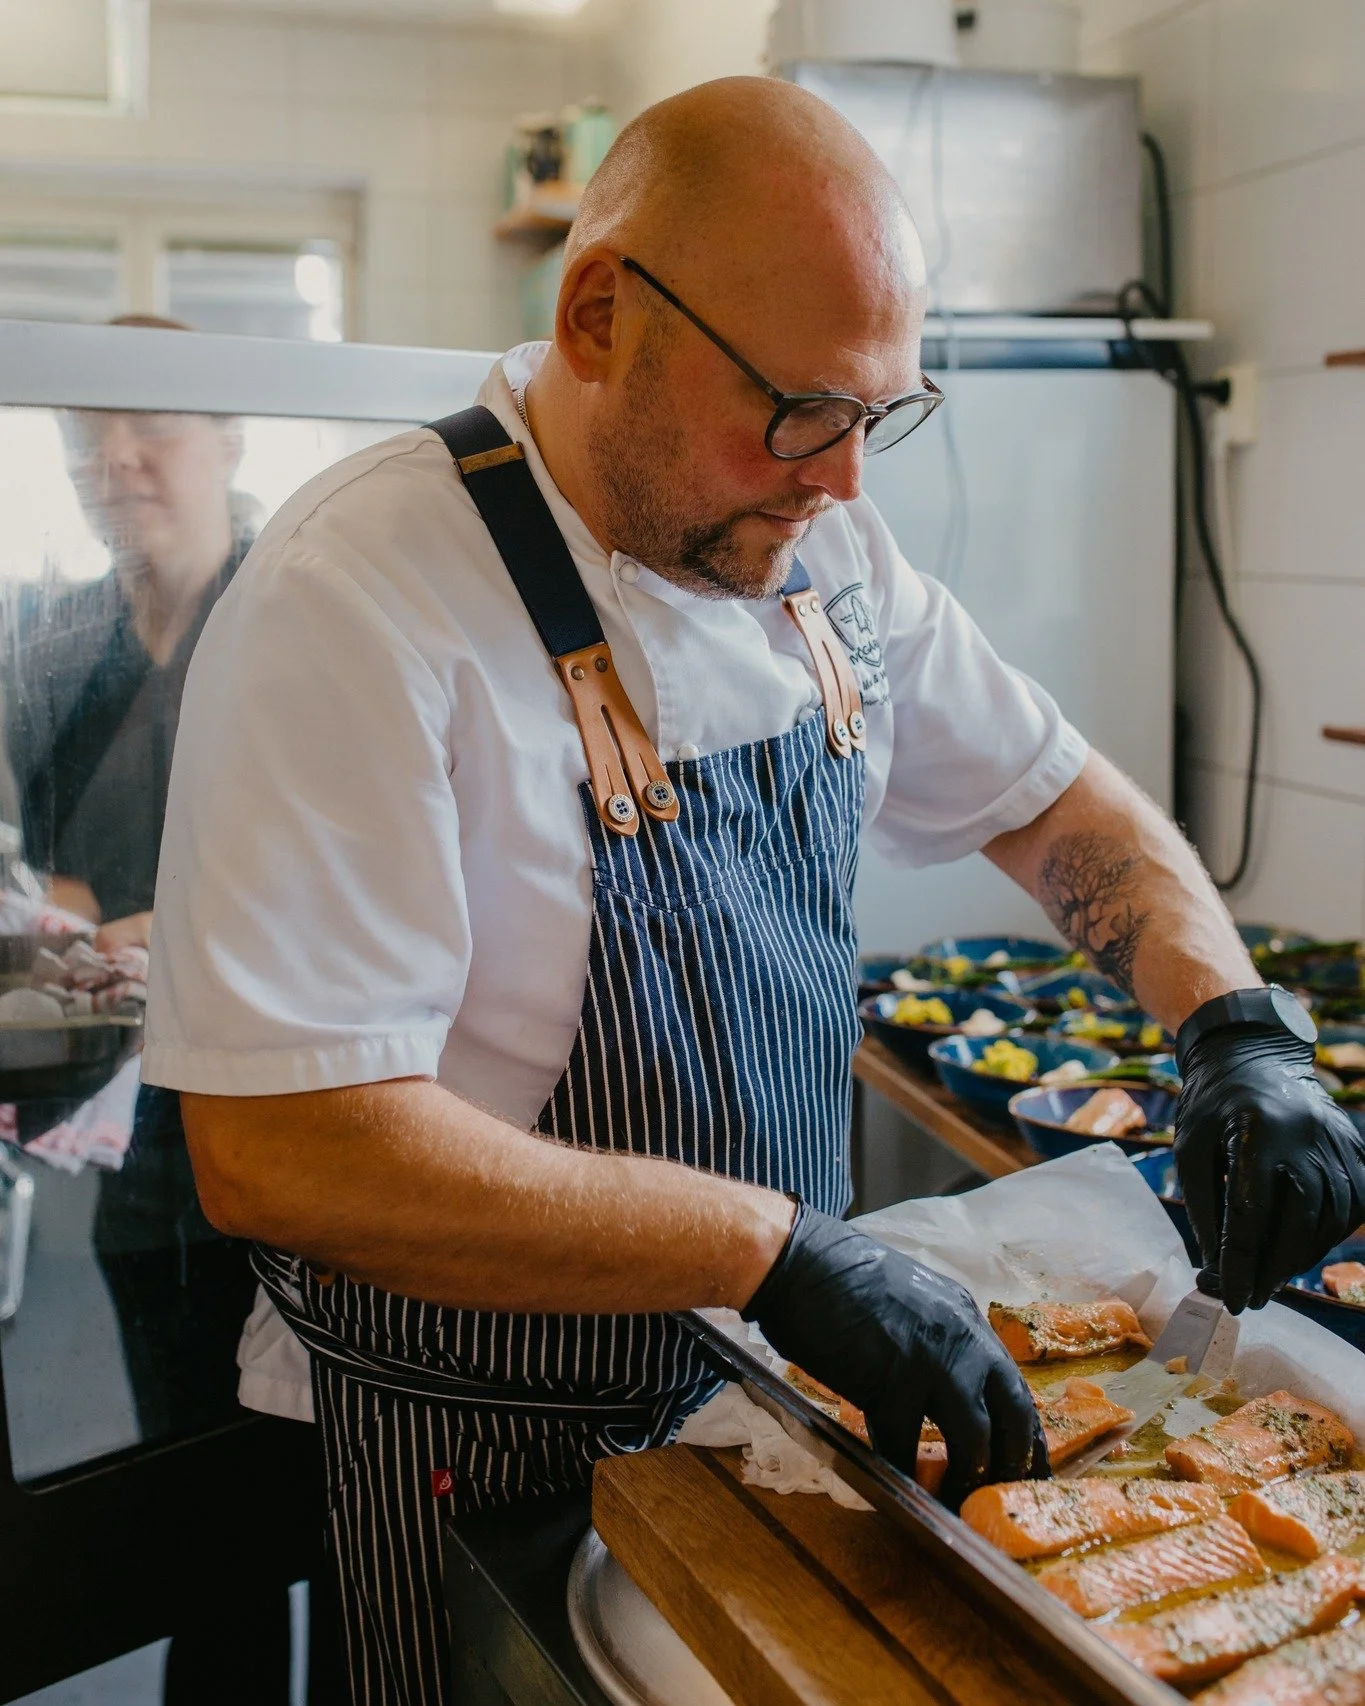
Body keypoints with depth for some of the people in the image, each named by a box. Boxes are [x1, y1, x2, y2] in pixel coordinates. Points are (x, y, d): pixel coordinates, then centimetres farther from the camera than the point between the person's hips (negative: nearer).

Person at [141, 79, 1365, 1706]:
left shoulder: (817, 546, -4)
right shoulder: (353, 597, -26)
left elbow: (1051, 794, 6)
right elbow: (277, 1149, -31)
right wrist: (780, 1253, -31)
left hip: (779, 1378, 7)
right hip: (500, 1447, -6)